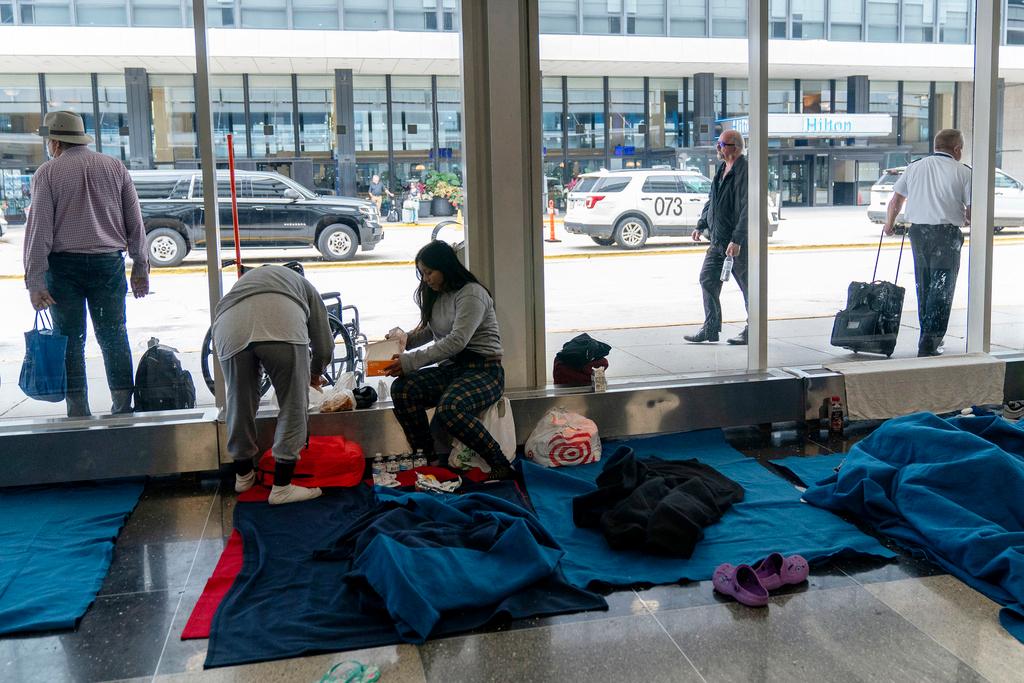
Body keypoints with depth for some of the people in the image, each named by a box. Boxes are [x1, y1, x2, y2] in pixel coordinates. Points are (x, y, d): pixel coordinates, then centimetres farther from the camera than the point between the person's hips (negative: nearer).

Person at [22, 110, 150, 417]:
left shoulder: (47, 172, -1)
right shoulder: (115, 167, 8)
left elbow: (39, 228, -6)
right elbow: (135, 222, 7)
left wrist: (35, 280, -6)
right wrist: (140, 266, 13)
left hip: (64, 265, -2)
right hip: (108, 263, 2)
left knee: (71, 338, 4)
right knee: (114, 335, 7)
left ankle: (78, 410, 6)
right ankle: (123, 404, 4)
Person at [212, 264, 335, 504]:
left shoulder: (244, 280, 45)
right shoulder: (303, 285, 37)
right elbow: (324, 345, 32)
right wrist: (315, 373, 50)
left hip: (231, 328, 3)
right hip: (281, 326, -3)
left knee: (240, 404, 20)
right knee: (293, 406, 11)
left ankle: (243, 476, 38)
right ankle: (281, 487, 15)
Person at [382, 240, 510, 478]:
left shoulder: (472, 294, -13)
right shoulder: (437, 295, 14)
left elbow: (457, 341, -23)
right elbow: (429, 331, 28)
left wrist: (411, 361, -25)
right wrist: (406, 339, 5)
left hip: (483, 369, -8)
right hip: (451, 368, 8)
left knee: (448, 409, -36)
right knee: (401, 389, -18)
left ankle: (500, 466, -23)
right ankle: (426, 458, -11)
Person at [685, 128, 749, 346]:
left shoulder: (745, 172, -16)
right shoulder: (722, 169, 13)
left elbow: (746, 210, -22)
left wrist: (737, 240, -25)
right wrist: (701, 225, 17)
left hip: (737, 243, -9)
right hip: (718, 240, 9)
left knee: (748, 287, 3)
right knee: (708, 279, 8)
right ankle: (711, 329, 15)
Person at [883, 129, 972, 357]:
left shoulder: (914, 167, 9)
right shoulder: (962, 172, -2)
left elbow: (895, 202, 12)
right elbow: (972, 210, -4)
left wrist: (889, 225, 27)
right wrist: (966, 221, 17)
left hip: (918, 231, 4)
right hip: (946, 233, -4)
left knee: (923, 287, 16)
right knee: (941, 289, 1)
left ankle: (928, 337, 23)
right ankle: (930, 343, -3)